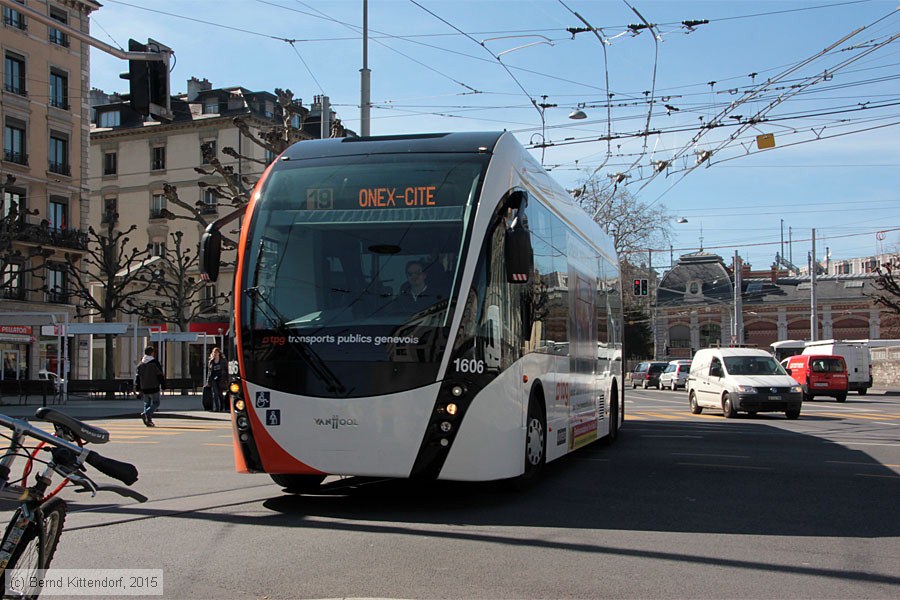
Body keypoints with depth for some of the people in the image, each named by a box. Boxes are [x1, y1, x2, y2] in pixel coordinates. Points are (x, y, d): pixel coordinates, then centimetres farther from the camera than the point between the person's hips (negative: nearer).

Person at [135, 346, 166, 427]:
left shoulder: (141, 364, 7)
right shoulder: (155, 363, -9)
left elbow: (137, 377, 10)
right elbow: (160, 375, -8)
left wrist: (138, 388, 16)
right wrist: (163, 386, -1)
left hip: (144, 388, 5)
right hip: (154, 387, -5)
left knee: (147, 404, 13)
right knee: (155, 403, 3)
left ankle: (149, 421, 7)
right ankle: (146, 414, -21)